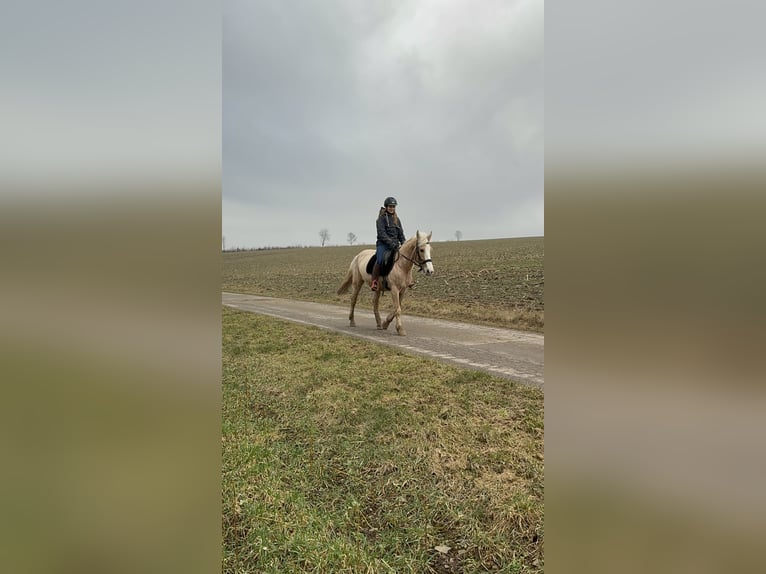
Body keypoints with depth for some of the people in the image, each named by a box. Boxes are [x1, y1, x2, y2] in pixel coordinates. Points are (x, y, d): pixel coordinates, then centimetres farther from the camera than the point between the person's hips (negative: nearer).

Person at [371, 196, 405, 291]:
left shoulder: (397, 219, 17)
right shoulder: (382, 218, -1)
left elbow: (401, 234, 17)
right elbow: (381, 233, -10)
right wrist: (391, 243, -19)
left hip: (395, 244, 6)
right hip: (383, 244, -6)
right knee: (380, 260, -30)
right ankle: (373, 282, -22)